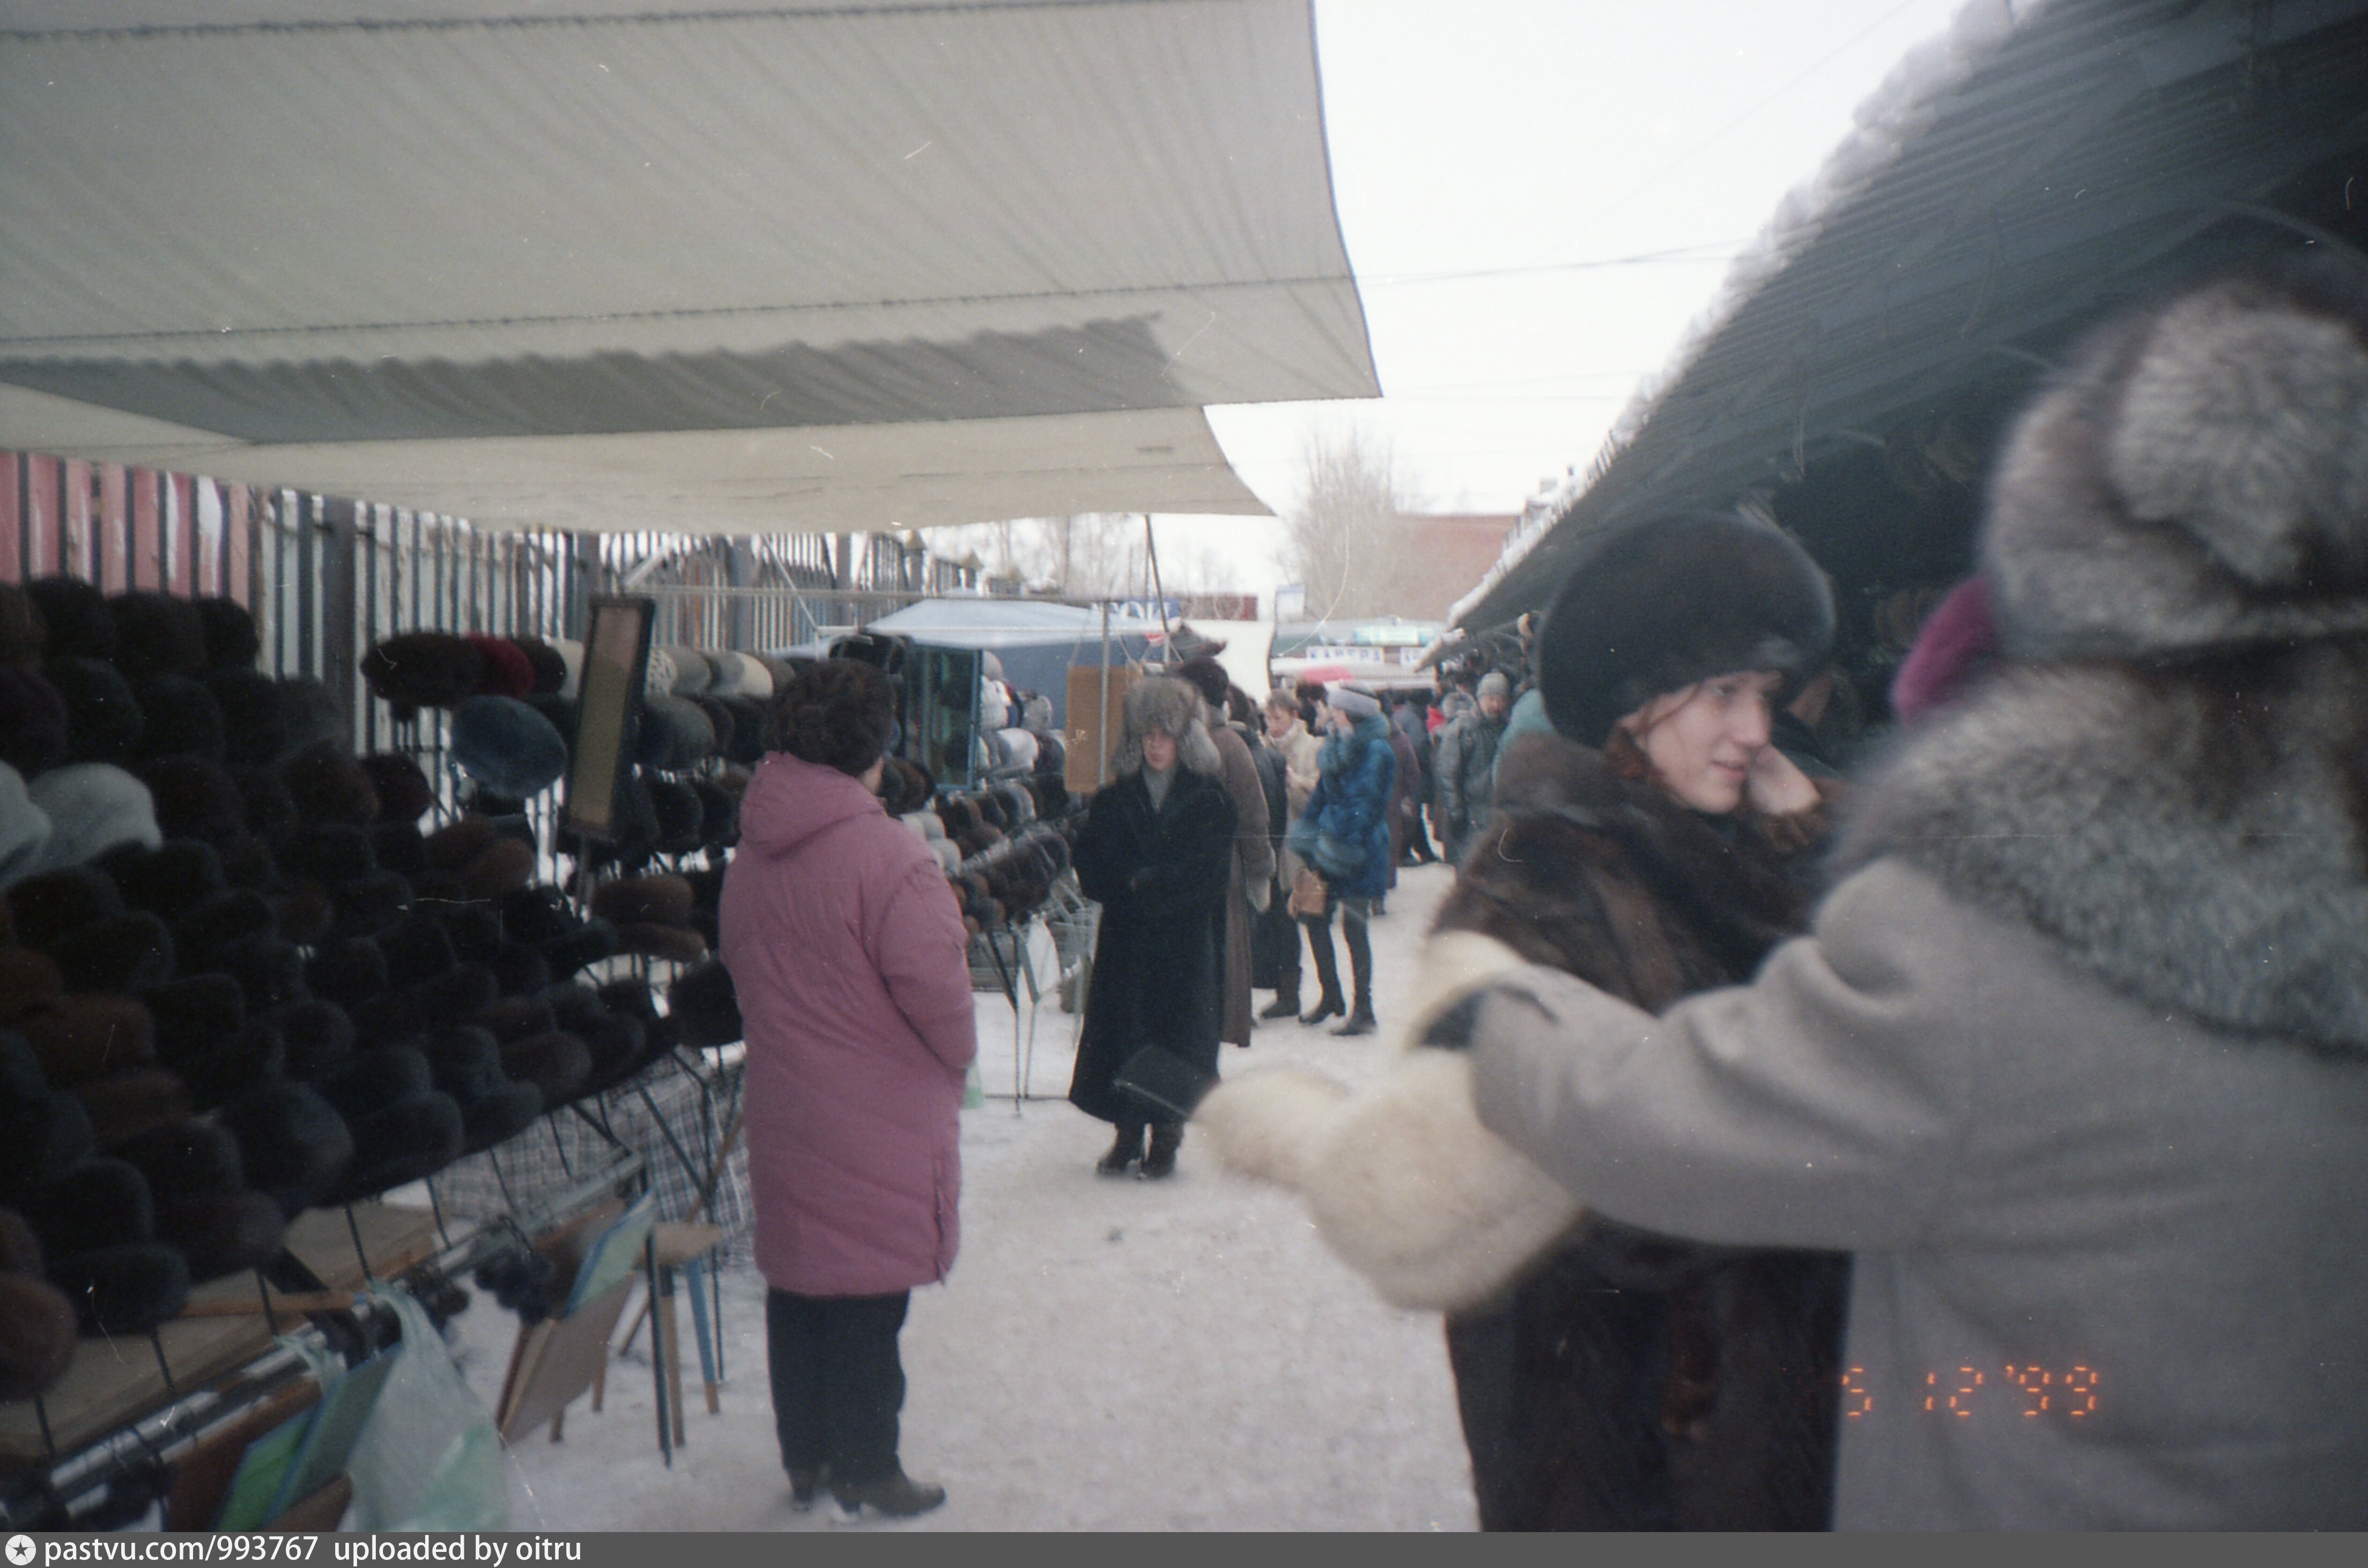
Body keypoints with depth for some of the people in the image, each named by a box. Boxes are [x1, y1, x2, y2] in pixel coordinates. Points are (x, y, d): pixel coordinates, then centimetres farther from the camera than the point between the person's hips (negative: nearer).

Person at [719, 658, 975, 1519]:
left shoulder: (752, 850, 3)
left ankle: (805, 1460, 30)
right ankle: (865, 1472, 16)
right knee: (871, 1288, 5)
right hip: (876, 1113, -7)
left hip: (782, 1102, 7)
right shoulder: (885, 852, -21)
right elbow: (933, 982, -21)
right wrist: (957, 1055, -3)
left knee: (796, 1279, 17)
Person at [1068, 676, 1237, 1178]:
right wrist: (1144, 883, -14)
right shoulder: (1113, 801, 7)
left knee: (1178, 1035, 0)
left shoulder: (1210, 801, -1)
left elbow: (1209, 875, -8)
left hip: (1187, 944, -2)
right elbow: (1091, 873, 0)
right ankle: (1128, 1135, 15)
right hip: (1125, 943, 2)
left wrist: (1141, 883, -11)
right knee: (1121, 1033, 2)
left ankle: (1166, 1140, 12)